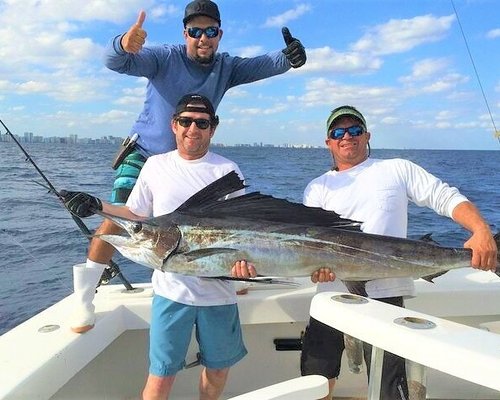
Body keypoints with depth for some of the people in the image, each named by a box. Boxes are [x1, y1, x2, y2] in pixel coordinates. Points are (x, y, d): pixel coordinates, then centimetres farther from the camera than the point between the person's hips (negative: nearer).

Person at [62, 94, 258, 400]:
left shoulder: (227, 171, -3)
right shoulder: (156, 166, 3)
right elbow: (135, 215, 11)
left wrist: (243, 257, -25)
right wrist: (98, 206, -3)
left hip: (218, 291, 0)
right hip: (171, 290, 0)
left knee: (218, 367, 18)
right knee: (161, 375, 4)